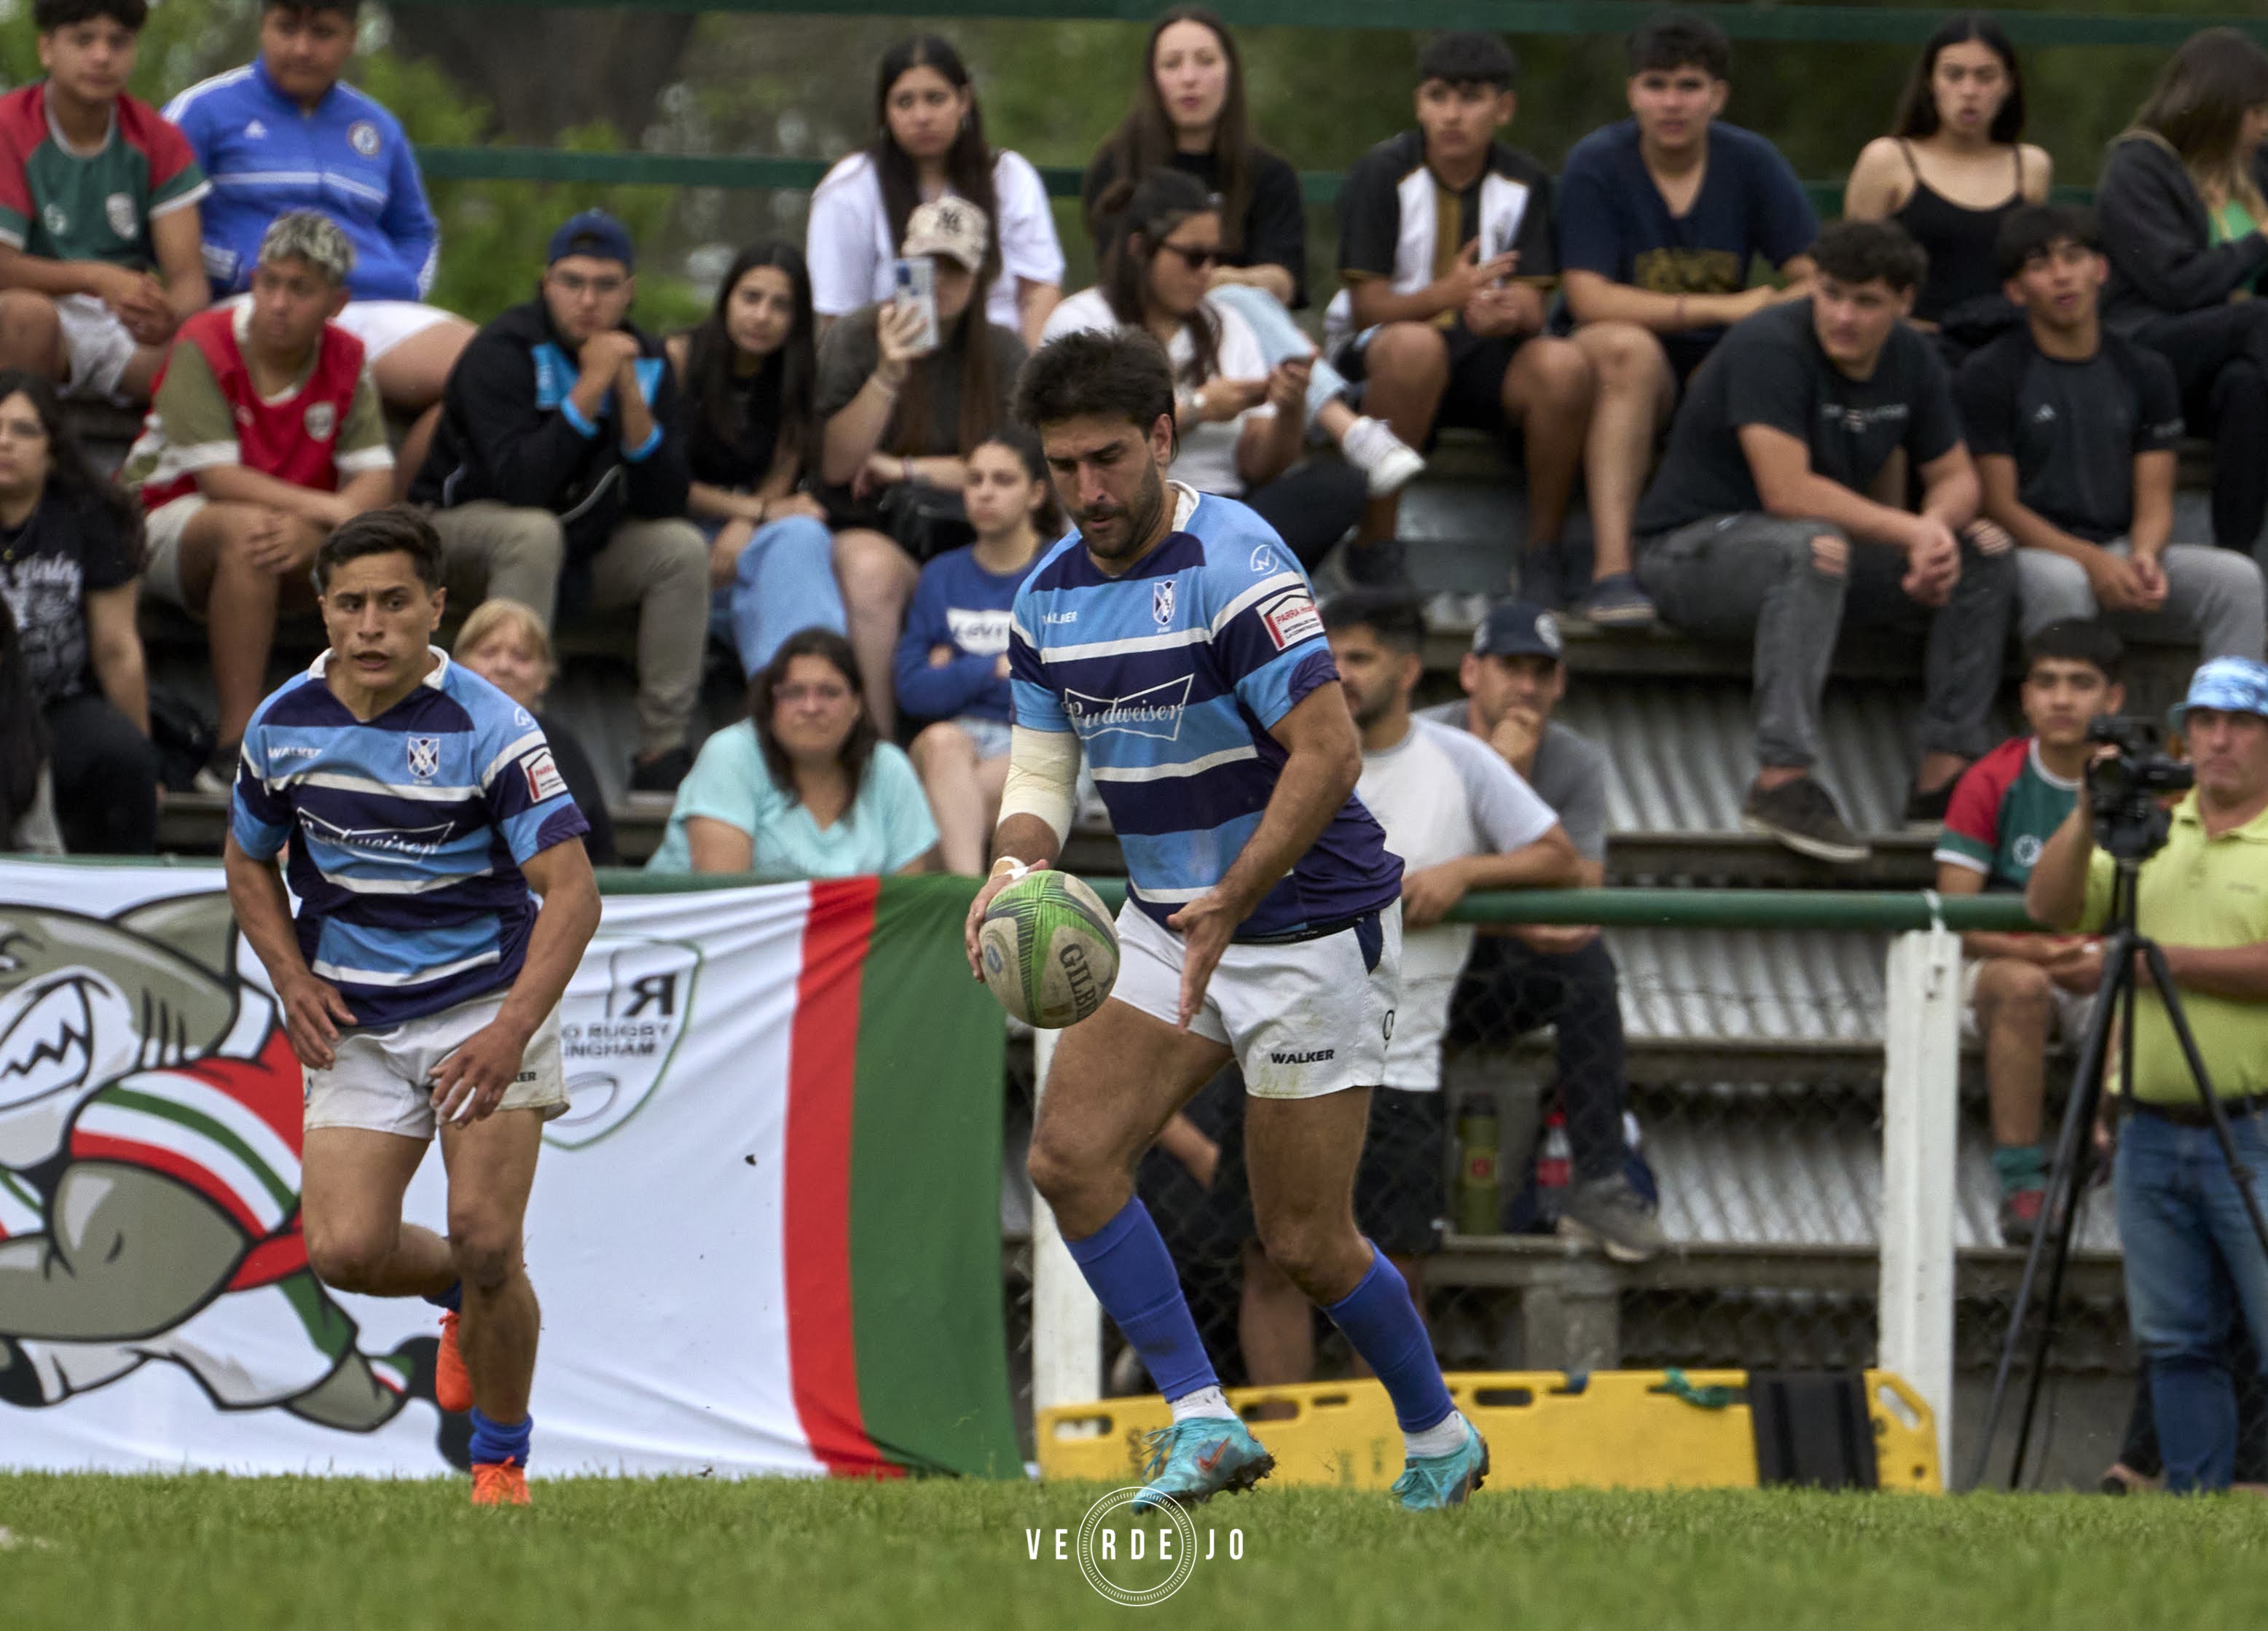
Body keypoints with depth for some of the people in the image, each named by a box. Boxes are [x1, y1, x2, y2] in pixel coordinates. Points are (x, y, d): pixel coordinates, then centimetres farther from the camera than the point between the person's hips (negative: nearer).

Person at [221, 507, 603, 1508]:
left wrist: (510, 1032, -34)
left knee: (484, 1239, -14)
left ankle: (502, 1460, 9)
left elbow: (571, 889, -22)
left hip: (485, 1006, -4)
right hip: (355, 1026, 4)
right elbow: (249, 862, 16)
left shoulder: (488, 730, -17)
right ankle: (460, 1292, 25)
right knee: (345, 1250, -11)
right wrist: (292, 977, -1)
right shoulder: (284, 724, -2)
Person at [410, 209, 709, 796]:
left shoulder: (645, 361, -2)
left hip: (583, 549, 5)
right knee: (535, 533, -36)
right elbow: (519, 485, -34)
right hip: (463, 531, -5)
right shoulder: (503, 351, -19)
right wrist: (590, 388, -33)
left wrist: (632, 397, -24)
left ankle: (662, 754, -16)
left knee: (682, 548, -16)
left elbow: (665, 501, -12)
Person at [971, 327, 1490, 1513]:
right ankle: (1202, 1423, -5)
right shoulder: (1048, 597, 3)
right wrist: (1014, 864, -15)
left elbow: (1328, 752, -25)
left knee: (1304, 1240, -3)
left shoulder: (1233, 565, -21)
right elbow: (1043, 763, 8)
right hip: (1165, 923, 7)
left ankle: (1436, 1438, 22)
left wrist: (1231, 903, -31)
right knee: (1070, 1155, -11)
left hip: (1309, 930, -7)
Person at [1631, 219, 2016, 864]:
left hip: (1819, 557, 8)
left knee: (1987, 557, -6)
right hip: (1692, 549, -8)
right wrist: (1910, 530, -25)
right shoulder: (1771, 347, -22)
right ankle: (1782, 780, -44)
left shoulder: (1912, 361, 3)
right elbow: (1788, 491, -29)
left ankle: (1943, 777, -10)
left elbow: (1955, 478, 9)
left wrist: (1938, 527, -17)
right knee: (1813, 545, -40)